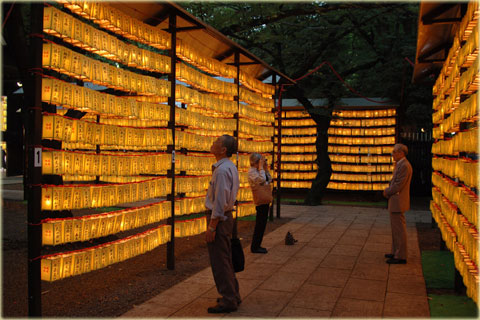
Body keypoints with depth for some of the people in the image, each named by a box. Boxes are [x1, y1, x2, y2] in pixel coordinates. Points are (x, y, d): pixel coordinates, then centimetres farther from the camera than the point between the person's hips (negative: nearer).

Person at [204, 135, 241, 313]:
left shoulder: (222, 170, -20)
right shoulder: (230, 167, 12)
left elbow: (219, 202, -23)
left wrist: (211, 227, -20)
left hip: (219, 218, -10)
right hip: (227, 216, 10)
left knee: (219, 262, -1)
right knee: (226, 260, 19)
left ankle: (228, 301, 9)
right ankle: (233, 295, 30)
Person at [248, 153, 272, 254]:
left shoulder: (258, 170, 14)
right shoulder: (252, 171, -13)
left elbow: (269, 180, 18)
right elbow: (261, 180, -28)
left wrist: (266, 169, 9)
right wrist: (261, 167, -20)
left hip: (264, 201, 10)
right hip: (260, 201, -10)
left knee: (261, 224, 14)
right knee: (260, 224, -6)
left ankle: (257, 245, 22)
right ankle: (255, 247, 1)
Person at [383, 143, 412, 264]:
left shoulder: (404, 165, -19)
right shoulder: (400, 164, 15)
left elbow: (398, 185, -22)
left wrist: (387, 192, -7)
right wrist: (388, 190, 4)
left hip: (398, 202, -11)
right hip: (396, 201, 11)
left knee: (399, 229, -3)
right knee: (396, 228, 17)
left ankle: (401, 256, 4)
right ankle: (396, 252, 26)